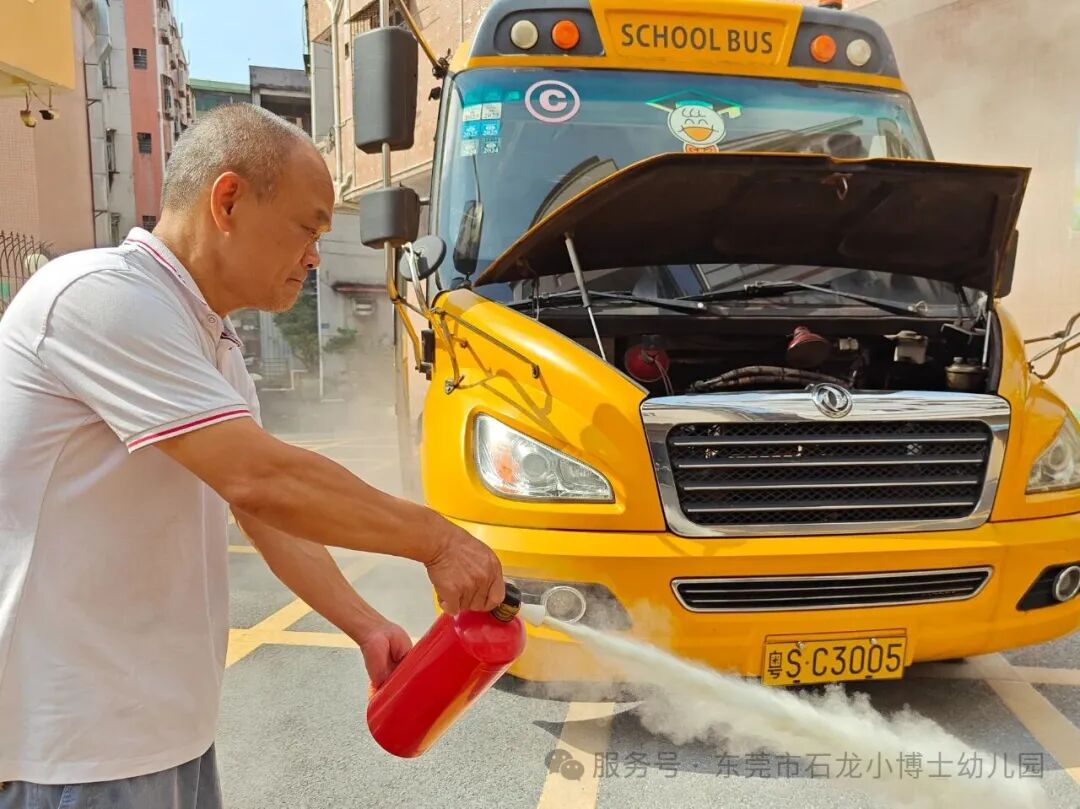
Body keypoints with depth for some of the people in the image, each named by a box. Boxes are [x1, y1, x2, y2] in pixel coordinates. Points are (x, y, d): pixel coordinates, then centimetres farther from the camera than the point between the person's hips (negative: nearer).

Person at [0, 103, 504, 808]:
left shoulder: (214, 348, 10)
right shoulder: (102, 295, -20)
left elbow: (270, 510, 11)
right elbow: (259, 480, -28)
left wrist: (364, 625, 3)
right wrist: (437, 540, -18)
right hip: (81, 747, -8)